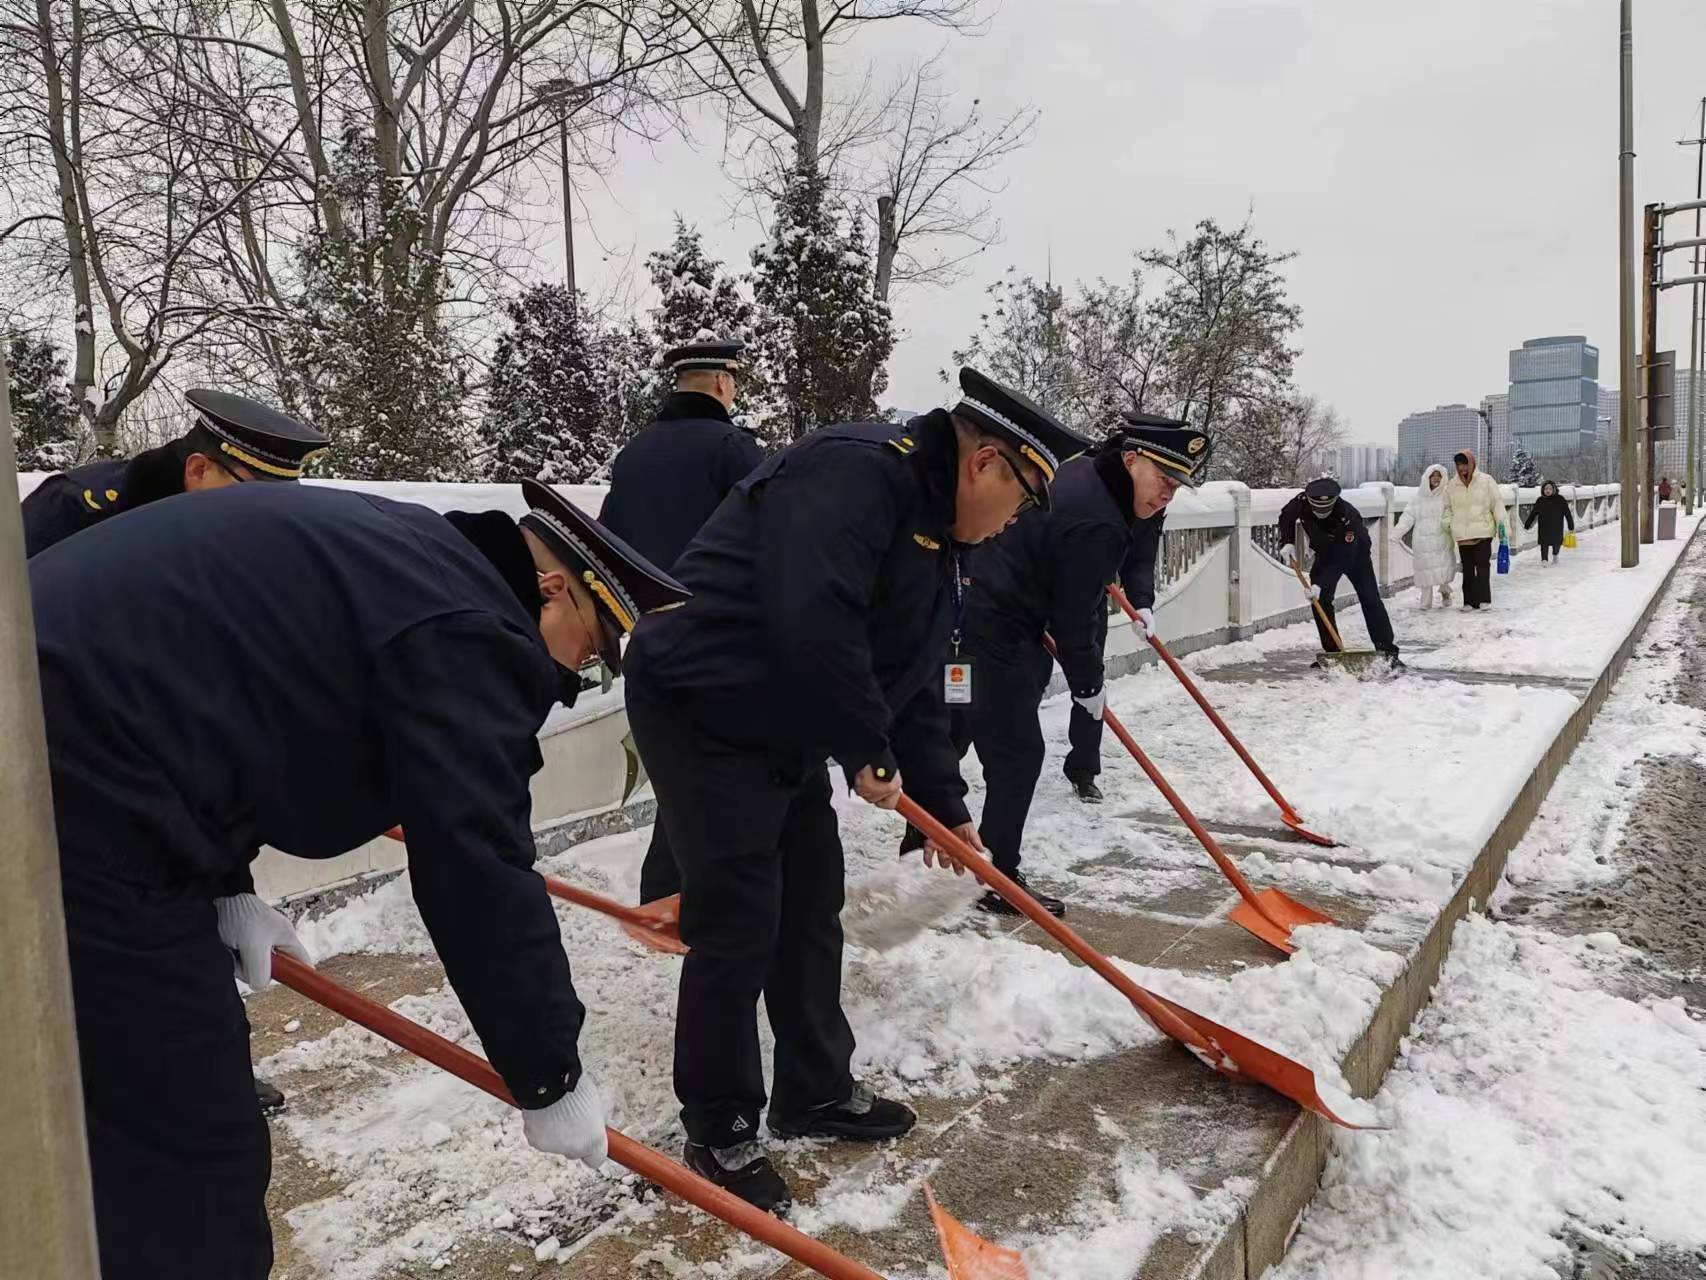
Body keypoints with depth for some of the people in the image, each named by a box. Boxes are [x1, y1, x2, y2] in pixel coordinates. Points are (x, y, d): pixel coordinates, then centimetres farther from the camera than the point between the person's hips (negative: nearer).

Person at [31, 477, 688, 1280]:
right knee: (189, 1161, 1)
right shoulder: (463, 627, -14)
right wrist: (549, 1076, -4)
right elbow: (478, 872, -16)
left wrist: (225, 887, 18)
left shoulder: (402, 556, 17)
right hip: (74, 799, -11)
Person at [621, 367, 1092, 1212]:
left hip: (787, 731, 10)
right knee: (739, 926, -3)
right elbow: (812, 625, -33)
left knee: (811, 909, 16)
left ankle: (817, 1092, 33)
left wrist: (943, 804, 15)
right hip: (702, 711, -10)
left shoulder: (938, 538, 11)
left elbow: (917, 683, 16)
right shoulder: (858, 471, -21)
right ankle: (719, 1134, 16)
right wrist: (869, 753, -21)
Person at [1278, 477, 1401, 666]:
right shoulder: (1302, 502, -26)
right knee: (1320, 600, -9)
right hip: (1325, 554, 4)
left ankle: (1388, 652, -8)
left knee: (1370, 600, -11)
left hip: (1355, 554, -4)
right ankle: (1331, 651, -1)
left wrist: (1321, 584, -46)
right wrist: (1287, 543, -19)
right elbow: (1286, 517, -3)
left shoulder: (1349, 516, -39)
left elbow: (1342, 559, -39)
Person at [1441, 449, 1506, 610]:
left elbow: (1497, 503, 1)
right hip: (1462, 534, 3)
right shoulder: (1451, 485, 7)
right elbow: (1448, 508, 16)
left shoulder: (1486, 480, 0)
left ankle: (1483, 599, -3)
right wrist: (1448, 524, 4)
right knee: (1467, 568, 6)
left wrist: (1501, 523, -5)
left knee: (1483, 565, -6)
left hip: (1483, 532, -3)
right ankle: (1469, 600, 11)